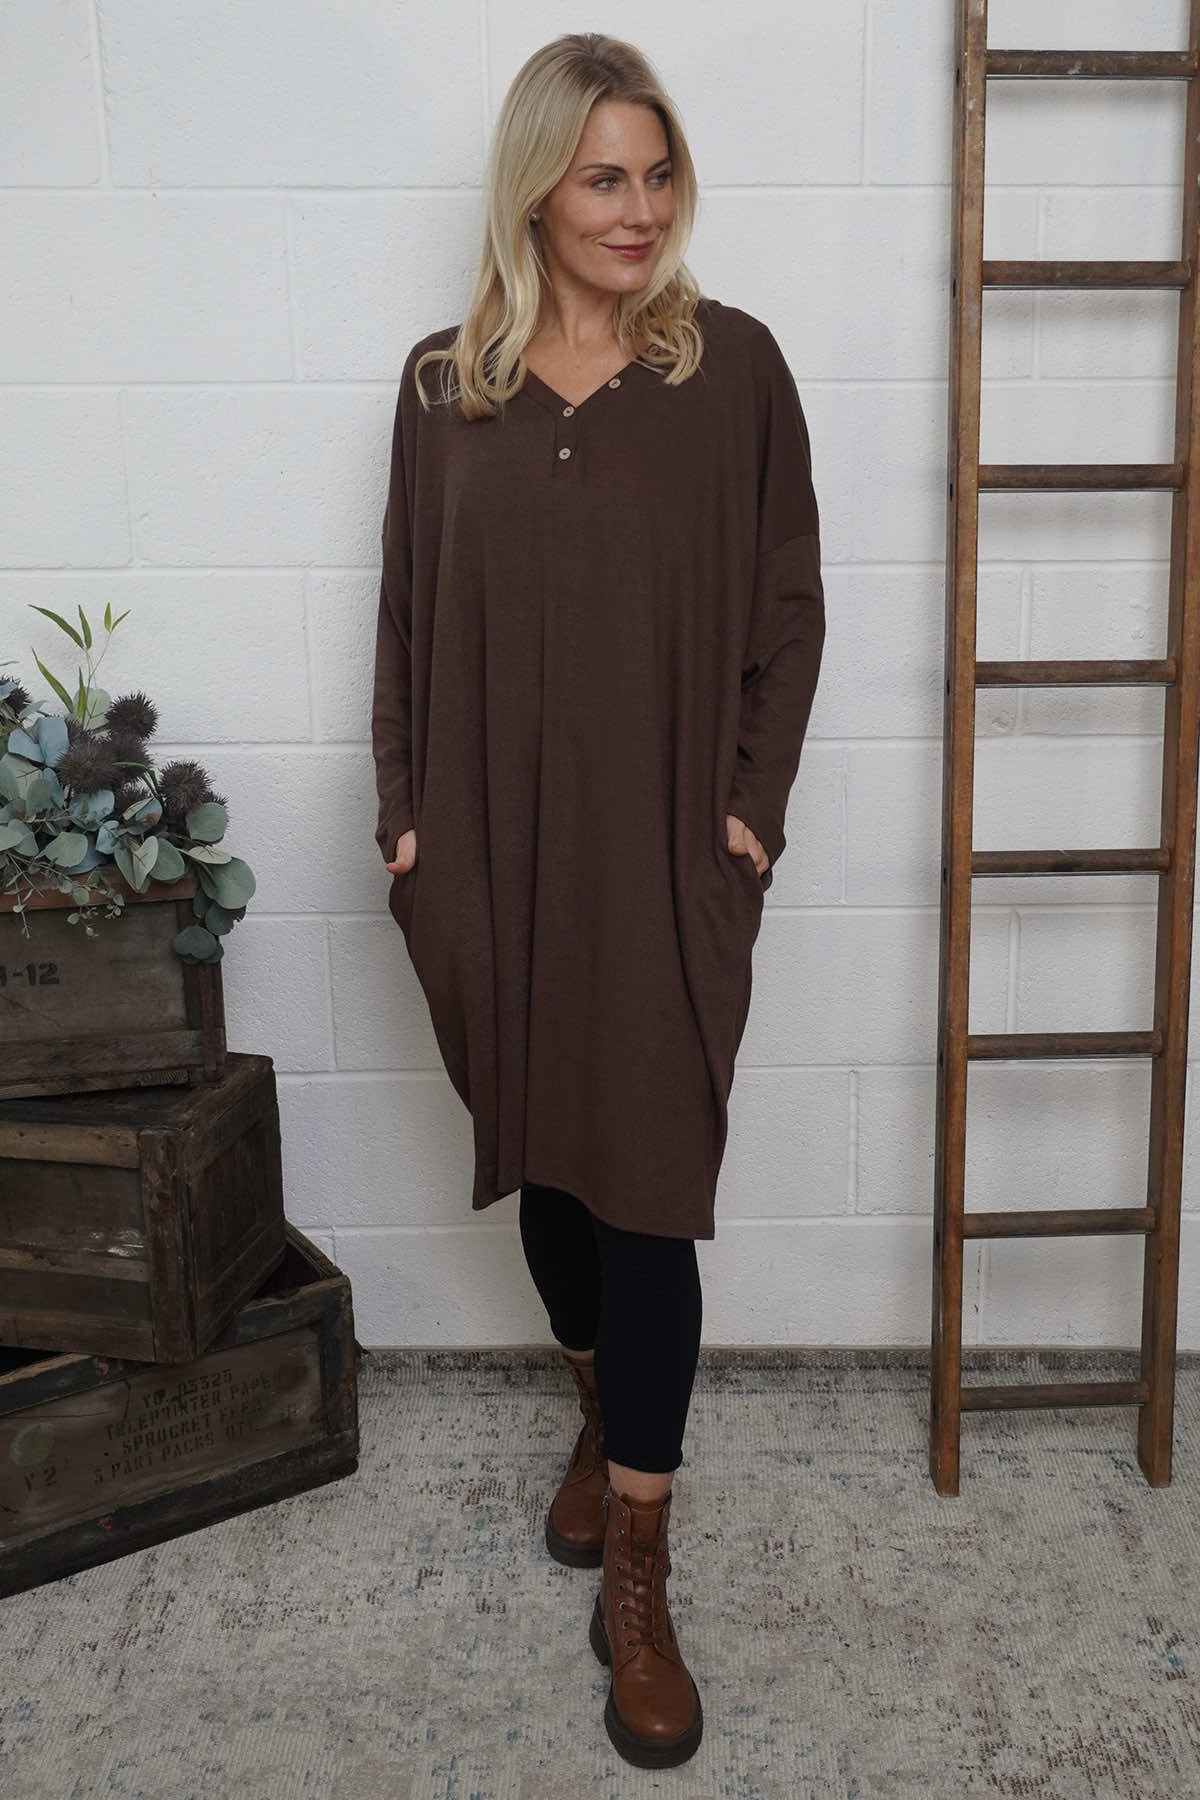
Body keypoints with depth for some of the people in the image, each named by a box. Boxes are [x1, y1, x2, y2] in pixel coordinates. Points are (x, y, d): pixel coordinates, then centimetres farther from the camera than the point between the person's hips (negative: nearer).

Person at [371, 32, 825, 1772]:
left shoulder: (734, 365, 0)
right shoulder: (445, 383, 5)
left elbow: (788, 607, 1)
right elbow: (408, 618, 7)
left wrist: (750, 812, -6)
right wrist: (408, 817, 1)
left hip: (668, 858, -2)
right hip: (492, 853, 3)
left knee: (649, 1189, -1)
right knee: (541, 1163, 15)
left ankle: (637, 1581, 14)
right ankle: (600, 1420, 43)